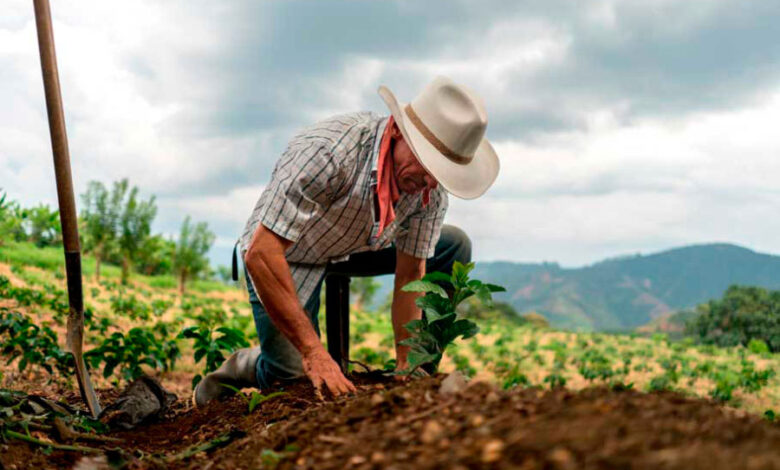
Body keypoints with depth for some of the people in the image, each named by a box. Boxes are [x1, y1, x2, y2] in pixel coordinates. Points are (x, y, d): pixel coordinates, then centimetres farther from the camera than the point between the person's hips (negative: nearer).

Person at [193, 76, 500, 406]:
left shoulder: (432, 188, -19)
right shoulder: (329, 151, -38)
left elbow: (410, 275, -9)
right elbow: (260, 254, -39)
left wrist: (406, 367, -13)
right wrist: (314, 352, -40)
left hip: (356, 248, 6)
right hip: (285, 255, -6)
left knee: (454, 246, -4)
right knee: (299, 380, -19)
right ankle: (245, 366, 15)